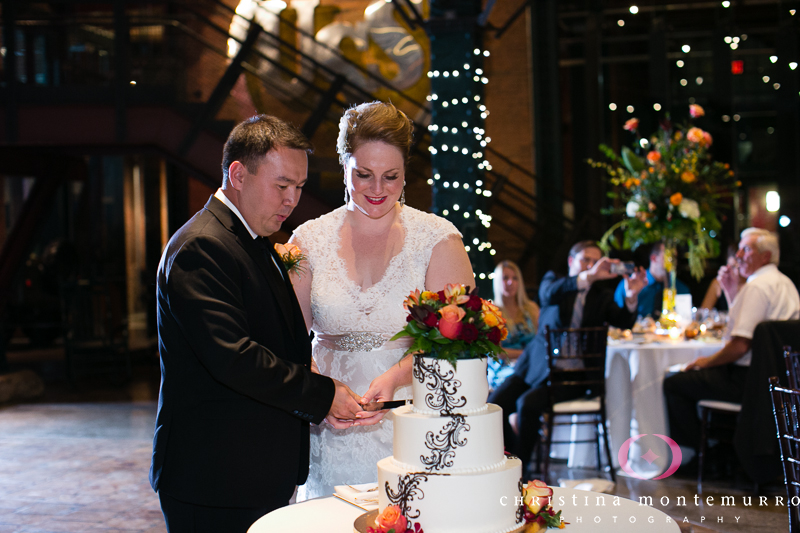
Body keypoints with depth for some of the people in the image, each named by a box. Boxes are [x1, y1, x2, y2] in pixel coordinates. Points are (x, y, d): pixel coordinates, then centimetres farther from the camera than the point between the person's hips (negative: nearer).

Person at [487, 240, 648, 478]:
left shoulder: (602, 294, 10)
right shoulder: (553, 279, 6)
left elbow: (623, 322, -5)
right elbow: (549, 294, -19)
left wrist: (631, 296, -25)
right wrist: (589, 277, -34)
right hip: (538, 362, 2)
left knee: (528, 404, -27)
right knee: (494, 403, -15)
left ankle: (521, 470, -9)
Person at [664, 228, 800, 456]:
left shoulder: (757, 286, -18)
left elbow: (740, 345, -24)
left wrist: (707, 361, -9)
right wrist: (731, 292, 14)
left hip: (748, 380, -11)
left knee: (673, 384, -5)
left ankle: (697, 453, 7)